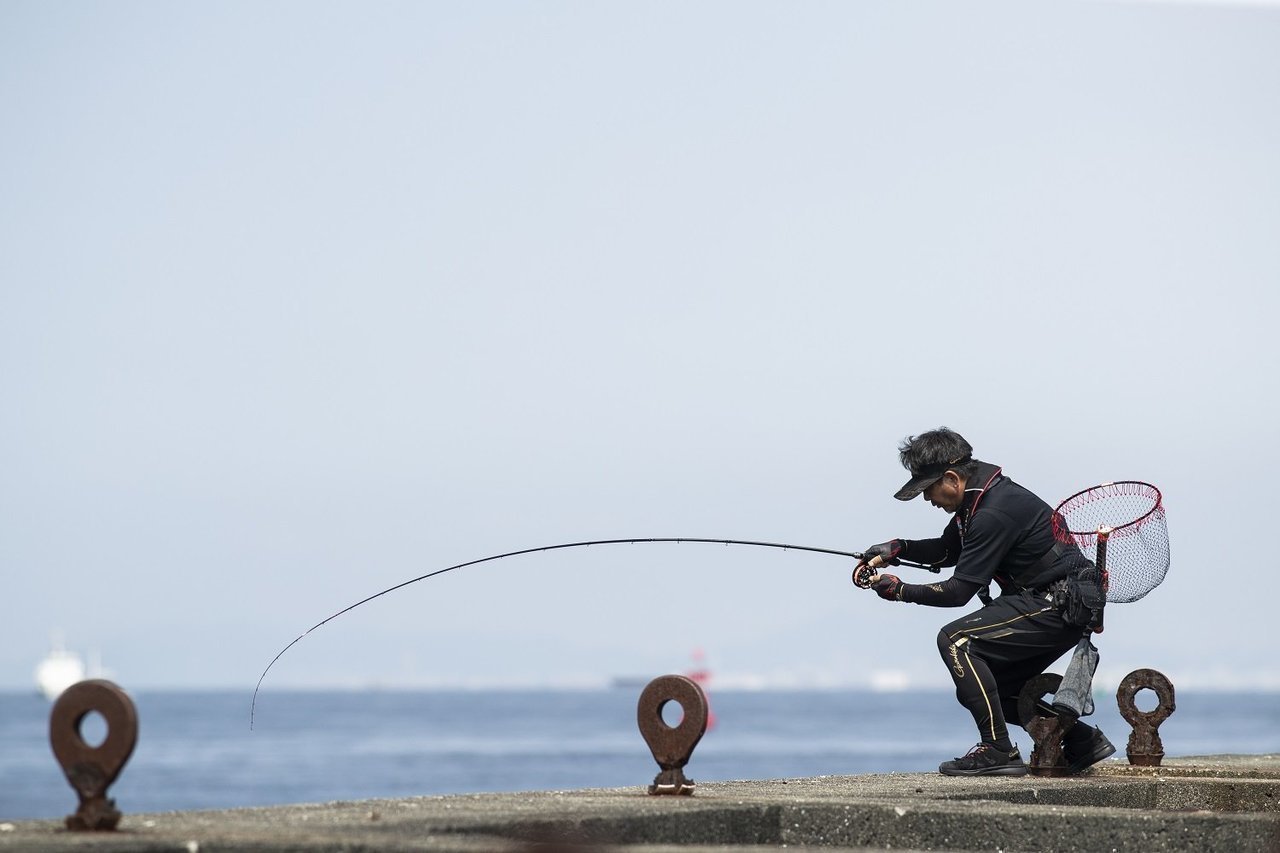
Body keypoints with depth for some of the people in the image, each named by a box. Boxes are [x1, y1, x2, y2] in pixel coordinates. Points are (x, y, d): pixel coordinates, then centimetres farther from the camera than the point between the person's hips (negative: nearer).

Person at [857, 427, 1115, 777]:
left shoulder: (994, 513, -22)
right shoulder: (980, 497, 9)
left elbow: (959, 591, -20)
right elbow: (948, 550, 25)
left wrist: (900, 591, -10)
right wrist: (897, 548, 9)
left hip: (1059, 606, -11)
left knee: (955, 640, -18)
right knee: (992, 689, 15)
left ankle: (998, 751, -18)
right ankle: (1082, 741, 20)